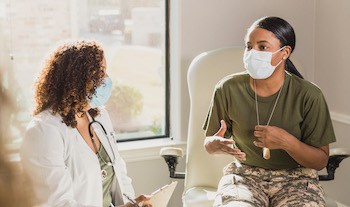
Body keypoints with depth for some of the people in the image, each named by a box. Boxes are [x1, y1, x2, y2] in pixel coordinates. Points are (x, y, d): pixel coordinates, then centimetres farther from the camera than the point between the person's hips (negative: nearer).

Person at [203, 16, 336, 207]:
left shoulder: (308, 96, -9)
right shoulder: (228, 89, -5)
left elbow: (321, 161, -4)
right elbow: (208, 142, 7)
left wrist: (286, 142, -22)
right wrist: (216, 145, -18)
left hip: (296, 178, 0)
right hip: (244, 175, 0)